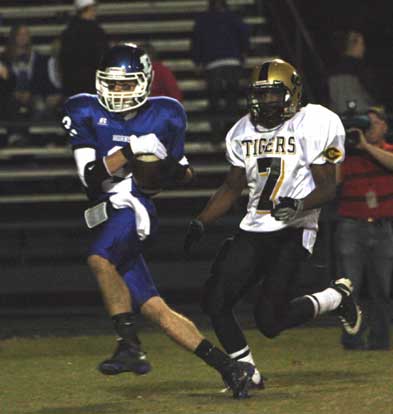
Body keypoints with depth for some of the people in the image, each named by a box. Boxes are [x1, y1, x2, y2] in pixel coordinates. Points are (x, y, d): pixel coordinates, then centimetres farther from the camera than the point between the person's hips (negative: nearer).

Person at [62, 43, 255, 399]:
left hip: (136, 207, -4)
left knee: (99, 259, -34)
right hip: (108, 215, 4)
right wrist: (133, 150, -13)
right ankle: (229, 367, 5)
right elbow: (90, 176, -4)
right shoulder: (86, 113, 7)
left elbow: (184, 173, 19)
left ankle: (130, 347, -31)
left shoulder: (164, 116, 8)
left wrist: (175, 168, -4)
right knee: (153, 308, 1)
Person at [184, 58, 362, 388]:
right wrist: (200, 223, 11)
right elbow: (232, 188, 22)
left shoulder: (312, 126, -6)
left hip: (293, 232, -6)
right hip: (253, 231, 6)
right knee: (216, 304, -5)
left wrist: (300, 205, -27)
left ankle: (338, 297, 10)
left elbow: (327, 187, -8)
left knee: (270, 321, -14)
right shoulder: (244, 132, 13)